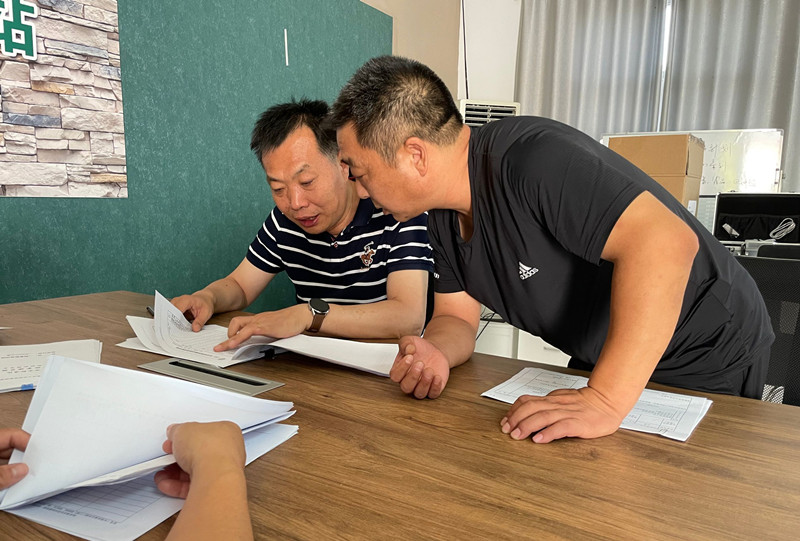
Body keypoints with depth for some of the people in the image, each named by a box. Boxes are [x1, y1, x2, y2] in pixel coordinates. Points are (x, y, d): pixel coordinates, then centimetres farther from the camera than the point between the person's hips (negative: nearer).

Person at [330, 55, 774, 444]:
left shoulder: (532, 159, -31)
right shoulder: (442, 217, -3)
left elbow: (664, 242, -40)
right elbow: (456, 318, 1)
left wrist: (605, 400, -41)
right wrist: (434, 354, -23)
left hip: (709, 354, -7)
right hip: (606, 359, 7)